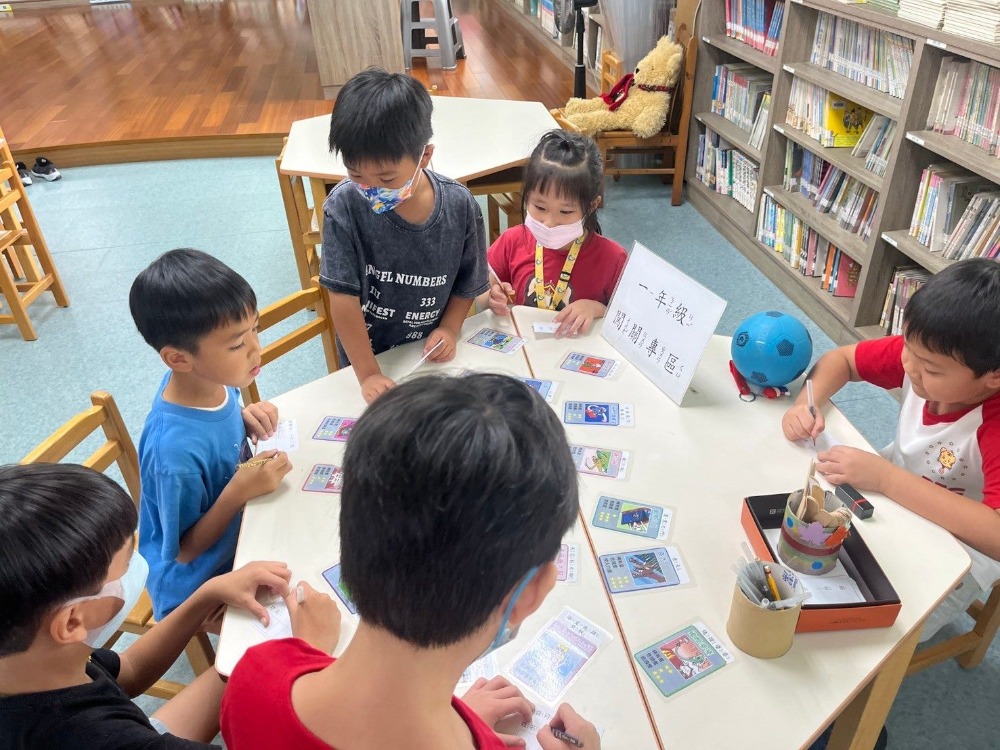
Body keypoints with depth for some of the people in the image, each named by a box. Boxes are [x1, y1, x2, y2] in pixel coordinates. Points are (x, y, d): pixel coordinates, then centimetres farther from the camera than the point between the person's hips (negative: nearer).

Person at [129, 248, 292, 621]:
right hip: (197, 591, -6)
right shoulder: (176, 452, -37)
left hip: (237, 531, 7)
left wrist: (246, 421, -14)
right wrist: (241, 490, -32)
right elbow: (185, 550, -22)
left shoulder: (211, 379, -18)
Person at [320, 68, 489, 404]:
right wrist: (369, 374, -22)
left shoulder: (460, 206, -17)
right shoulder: (344, 206, -22)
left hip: (431, 355, 2)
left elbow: (468, 281, -1)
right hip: (366, 358, -1)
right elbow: (343, 295, -20)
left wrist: (449, 328, -14)